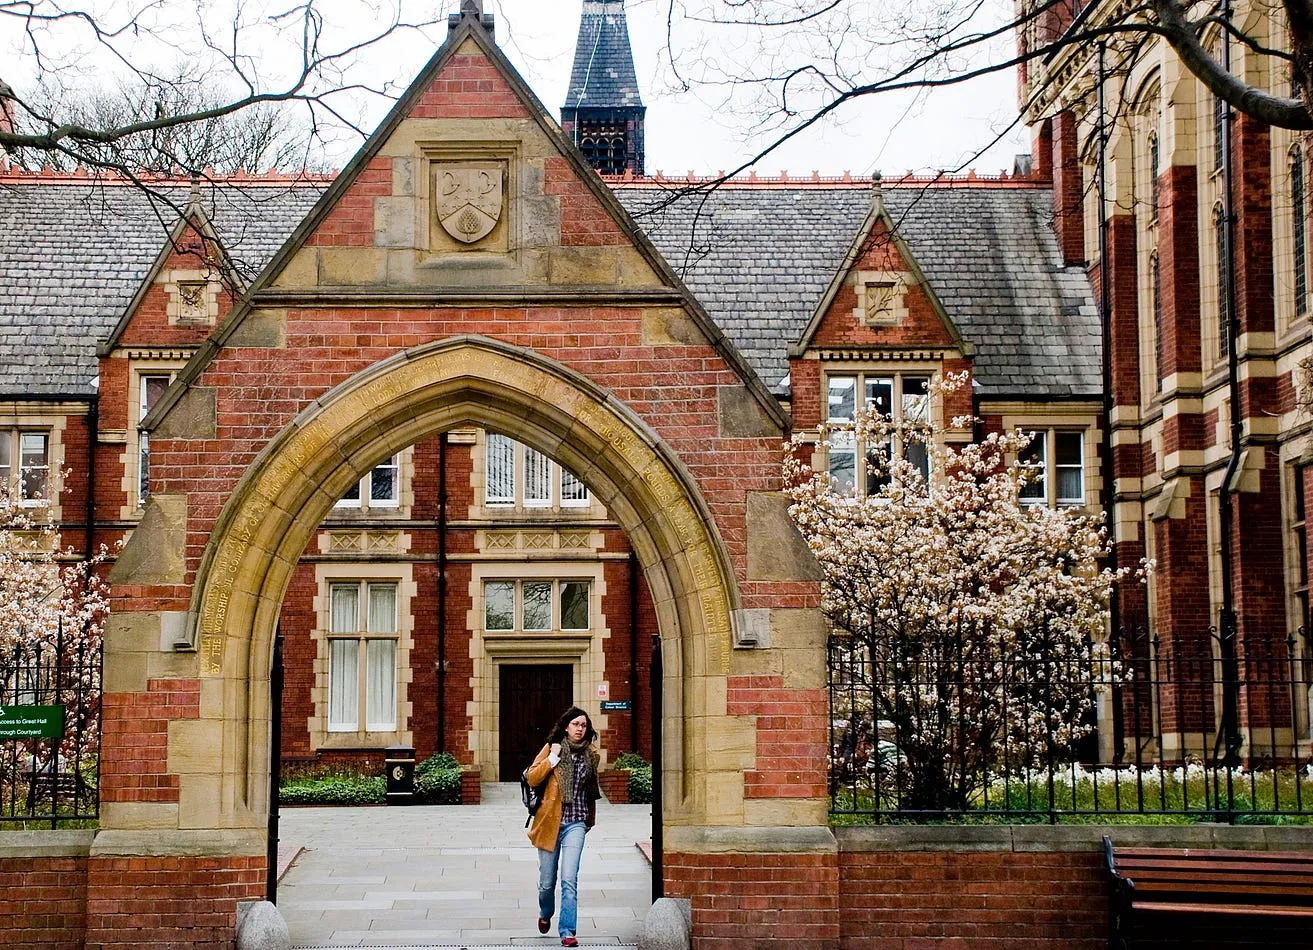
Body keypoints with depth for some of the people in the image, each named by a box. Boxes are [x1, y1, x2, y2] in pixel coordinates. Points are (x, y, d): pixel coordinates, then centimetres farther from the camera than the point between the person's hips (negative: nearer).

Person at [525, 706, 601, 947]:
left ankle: (567, 931, -10)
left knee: (569, 880, -13)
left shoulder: (591, 754, 7)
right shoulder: (552, 748, -1)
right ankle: (545, 914, 40)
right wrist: (553, 758, -16)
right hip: (549, 822, 0)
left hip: (575, 823, 1)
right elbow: (531, 778, -8)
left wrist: (589, 818, 22)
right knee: (547, 881, 10)